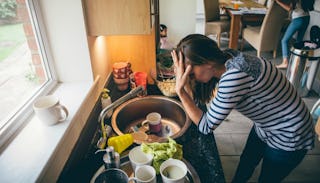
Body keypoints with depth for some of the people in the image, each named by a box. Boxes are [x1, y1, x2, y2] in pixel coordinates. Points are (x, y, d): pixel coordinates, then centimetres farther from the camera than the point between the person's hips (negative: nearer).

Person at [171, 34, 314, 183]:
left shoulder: (234, 76, -39)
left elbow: (206, 126, -30)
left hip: (288, 138, -7)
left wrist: (180, 90, -32)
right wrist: (184, 83, -20)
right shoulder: (226, 61, -13)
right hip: (264, 128, 7)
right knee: (244, 166, 26)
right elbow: (198, 104, -7)